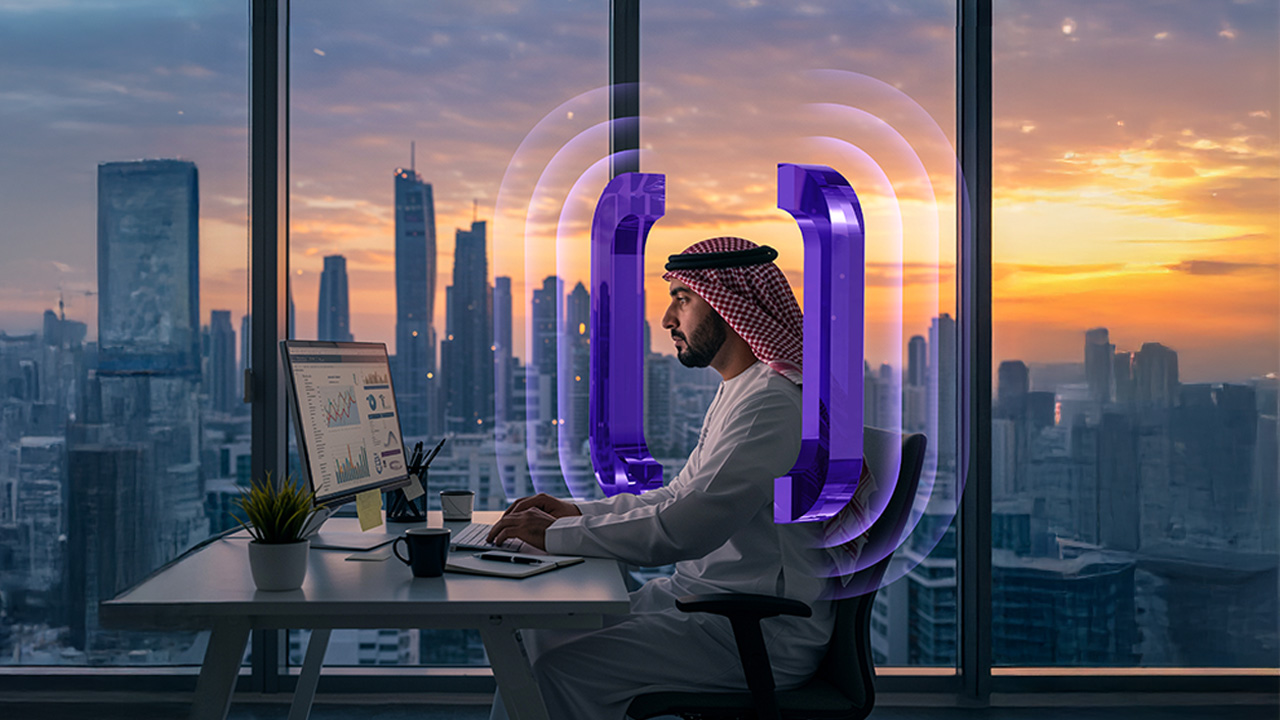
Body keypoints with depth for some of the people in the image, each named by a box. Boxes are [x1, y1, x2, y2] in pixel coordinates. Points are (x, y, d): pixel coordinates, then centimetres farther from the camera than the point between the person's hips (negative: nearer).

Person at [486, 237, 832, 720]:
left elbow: (685, 526, -27)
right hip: (705, 594, 10)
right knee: (538, 635, 4)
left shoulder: (774, 403, -21)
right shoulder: (738, 392, 15)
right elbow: (679, 496, 19)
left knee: (564, 664, -19)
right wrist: (578, 511, 7)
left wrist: (558, 534, -18)